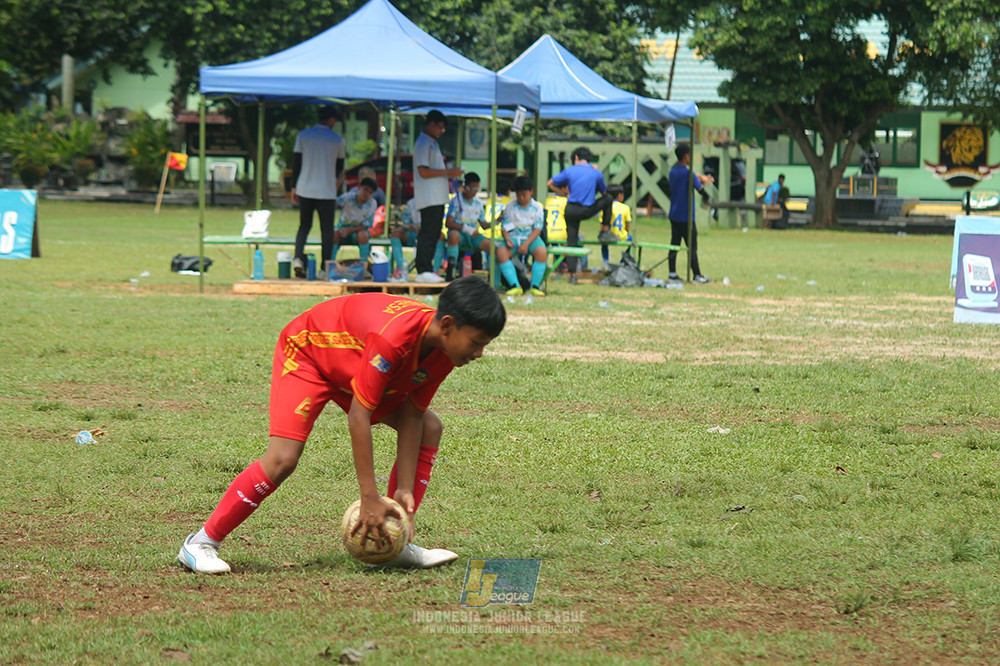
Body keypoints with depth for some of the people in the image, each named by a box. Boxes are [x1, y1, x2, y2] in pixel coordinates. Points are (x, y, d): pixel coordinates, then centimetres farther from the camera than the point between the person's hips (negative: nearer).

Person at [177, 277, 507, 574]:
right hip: (305, 352, -8)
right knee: (283, 458, -23)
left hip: (350, 362, 8)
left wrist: (405, 490, -12)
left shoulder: (442, 350, -17)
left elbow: (410, 416, -9)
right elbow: (358, 417, -38)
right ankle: (201, 543, -12)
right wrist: (370, 499, -35)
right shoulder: (393, 338, -42)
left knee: (429, 428, 0)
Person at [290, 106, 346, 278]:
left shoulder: (303, 136, 3)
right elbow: (340, 168, 9)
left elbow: (296, 162, 3)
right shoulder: (337, 140, 0)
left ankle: (298, 258, -9)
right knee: (327, 230, 6)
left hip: (305, 189, 2)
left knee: (304, 225, 14)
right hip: (327, 191, -2)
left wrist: (294, 187, 10)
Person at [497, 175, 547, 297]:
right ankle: (515, 286, -30)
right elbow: (504, 227, 4)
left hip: (531, 237, -1)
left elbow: (537, 229, -5)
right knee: (501, 252, -31)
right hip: (513, 237, 1)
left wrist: (526, 244, -20)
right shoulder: (510, 207, 6)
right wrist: (507, 240, -18)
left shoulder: (537, 208, 2)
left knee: (542, 251, -35)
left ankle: (535, 286, -26)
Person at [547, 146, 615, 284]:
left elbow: (551, 184, 8)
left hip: (571, 210, 1)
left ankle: (572, 275, 2)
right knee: (607, 199, 26)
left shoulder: (569, 171, 1)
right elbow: (604, 192, 17)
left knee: (571, 242, 7)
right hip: (588, 211, -1)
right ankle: (605, 232, 26)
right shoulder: (596, 173, 2)